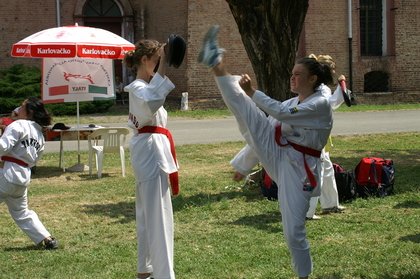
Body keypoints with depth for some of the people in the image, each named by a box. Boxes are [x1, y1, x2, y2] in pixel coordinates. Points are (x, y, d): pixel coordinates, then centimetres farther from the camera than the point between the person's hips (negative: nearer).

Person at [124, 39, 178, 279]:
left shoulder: (143, 86, 19)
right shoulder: (139, 87, -13)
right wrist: (162, 69, -38)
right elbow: (150, 104, -38)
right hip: (150, 151, -11)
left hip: (152, 152, 11)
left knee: (147, 214, 17)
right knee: (158, 217, -12)